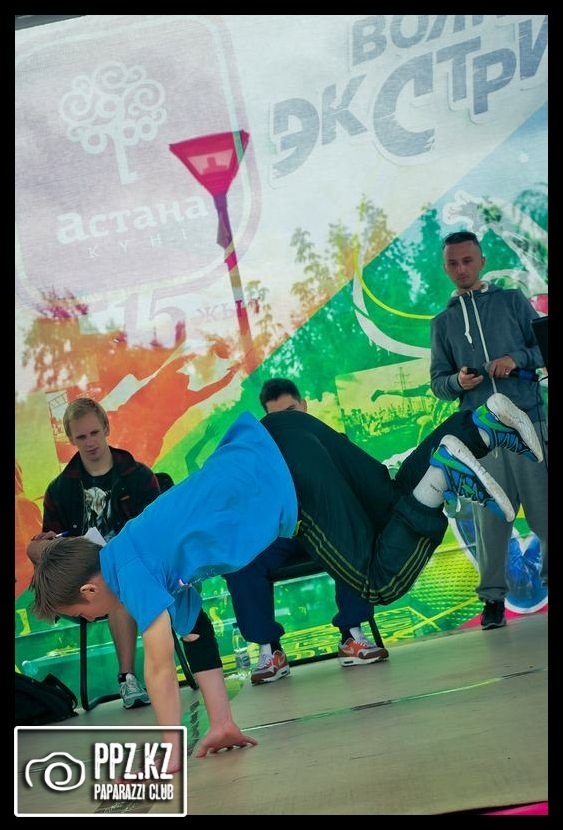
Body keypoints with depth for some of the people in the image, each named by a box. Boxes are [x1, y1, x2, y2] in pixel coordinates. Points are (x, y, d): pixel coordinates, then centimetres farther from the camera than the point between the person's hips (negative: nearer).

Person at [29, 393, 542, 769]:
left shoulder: (130, 569, -7)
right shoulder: (160, 562, 17)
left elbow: (161, 666, -8)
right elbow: (192, 635, 23)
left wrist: (172, 756, 1)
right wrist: (223, 723, 24)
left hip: (285, 472, -8)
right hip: (271, 445, 8)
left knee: (380, 581, -1)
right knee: (394, 505, 19)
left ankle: (441, 475, -8)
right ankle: (479, 424, 14)